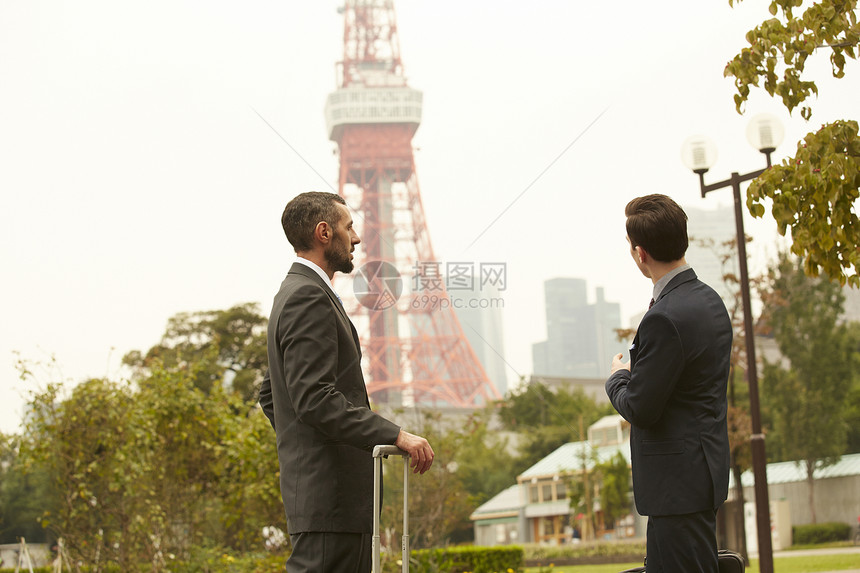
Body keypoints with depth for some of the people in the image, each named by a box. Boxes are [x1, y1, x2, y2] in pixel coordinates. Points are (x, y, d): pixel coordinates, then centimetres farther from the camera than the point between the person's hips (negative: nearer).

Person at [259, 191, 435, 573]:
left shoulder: (296, 294, 20)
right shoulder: (308, 298, -14)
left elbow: (269, 395, 26)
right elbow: (315, 398, -24)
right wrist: (396, 436, -24)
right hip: (327, 491, -11)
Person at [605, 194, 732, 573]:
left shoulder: (665, 318, -22)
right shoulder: (709, 300, 9)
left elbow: (640, 409, -19)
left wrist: (618, 377, 0)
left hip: (678, 482, -10)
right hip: (706, 468, 10)